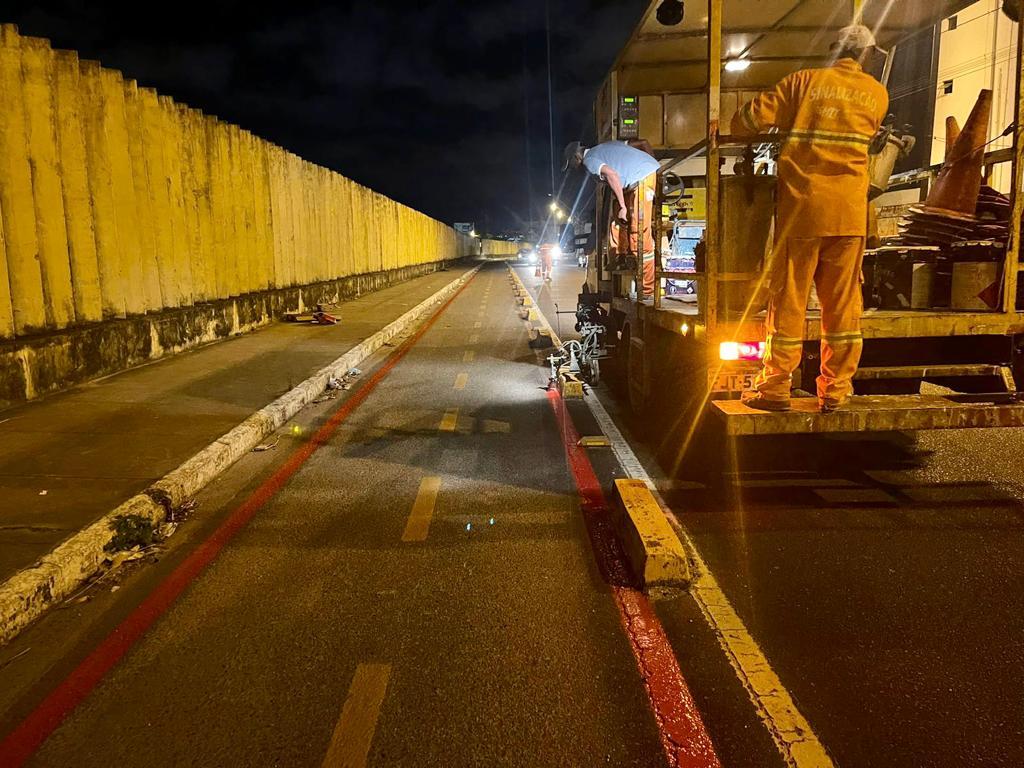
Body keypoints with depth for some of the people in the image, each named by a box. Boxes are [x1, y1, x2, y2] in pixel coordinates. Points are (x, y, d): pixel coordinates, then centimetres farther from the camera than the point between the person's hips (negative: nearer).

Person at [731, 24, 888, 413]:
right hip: (850, 209, 2)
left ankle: (775, 387, 5)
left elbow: (754, 116, -2)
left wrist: (737, 129, 19)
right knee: (843, 300, 6)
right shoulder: (877, 94, 11)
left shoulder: (805, 81, 4)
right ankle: (836, 389, 11)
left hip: (802, 202, -2)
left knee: (788, 296, 1)